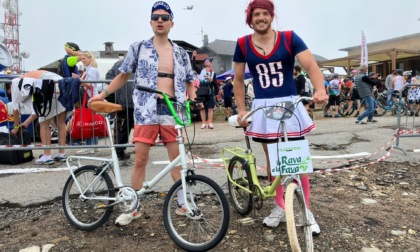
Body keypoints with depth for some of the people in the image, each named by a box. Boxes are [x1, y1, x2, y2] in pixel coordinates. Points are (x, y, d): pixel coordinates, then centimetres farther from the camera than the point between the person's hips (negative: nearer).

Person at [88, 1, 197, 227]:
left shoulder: (181, 53, 12)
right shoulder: (138, 48, 6)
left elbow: (189, 81, 19)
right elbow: (123, 75, 12)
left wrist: (193, 99, 1)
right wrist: (103, 94, 5)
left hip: (172, 110, 2)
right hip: (146, 110, -1)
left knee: (177, 158, 5)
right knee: (140, 159, 1)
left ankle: (182, 203, 20)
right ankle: (134, 207, 17)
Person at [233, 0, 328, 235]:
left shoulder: (289, 38, -4)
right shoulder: (243, 44, 1)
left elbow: (311, 66, -11)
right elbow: (239, 80, 8)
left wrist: (320, 89, -30)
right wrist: (241, 110, 0)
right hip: (263, 108, 2)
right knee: (273, 160, 10)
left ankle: (306, 210, 18)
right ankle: (280, 207, 27)